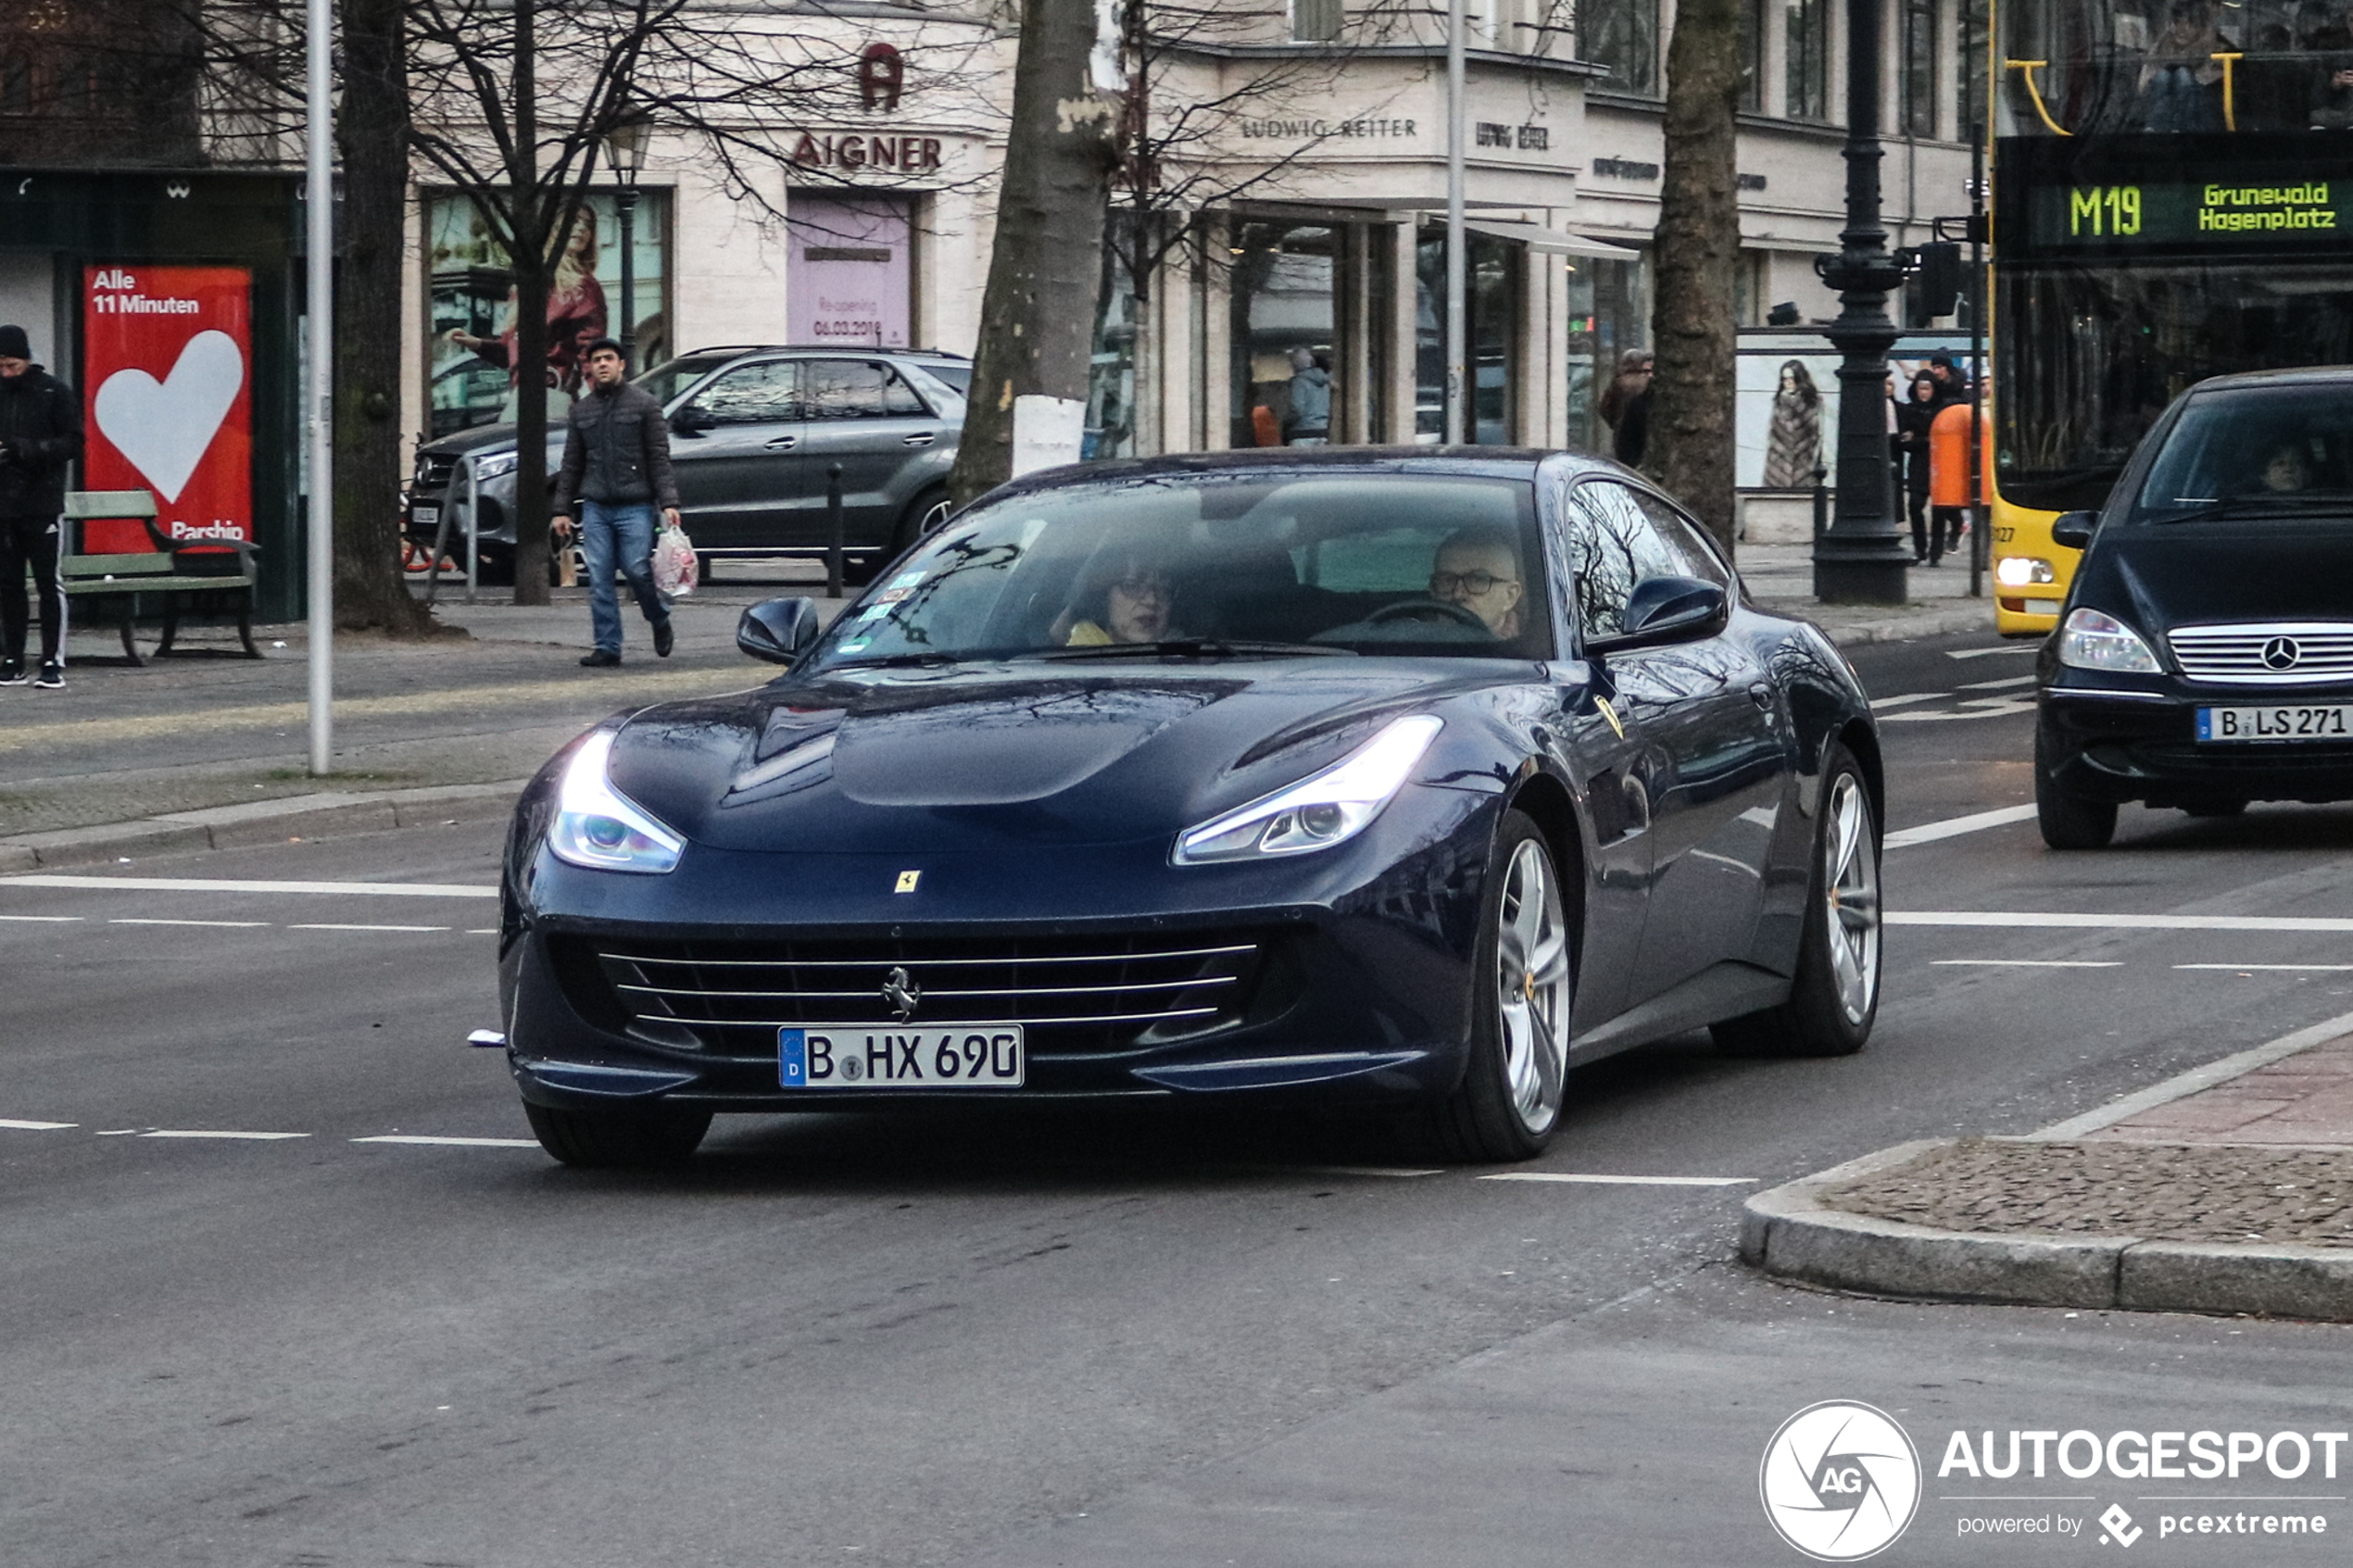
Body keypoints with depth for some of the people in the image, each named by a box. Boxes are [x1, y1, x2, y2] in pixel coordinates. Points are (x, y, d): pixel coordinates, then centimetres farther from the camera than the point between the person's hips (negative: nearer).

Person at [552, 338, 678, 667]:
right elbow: (571, 464, 17)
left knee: (637, 571, -8)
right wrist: (563, 509, 12)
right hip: (595, 507, 4)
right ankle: (607, 647, 2)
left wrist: (668, 503, -11)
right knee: (599, 579, -2)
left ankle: (660, 621, 20)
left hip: (634, 506, -4)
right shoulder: (580, 411, 14)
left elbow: (659, 457, -2)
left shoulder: (644, 404, 2)